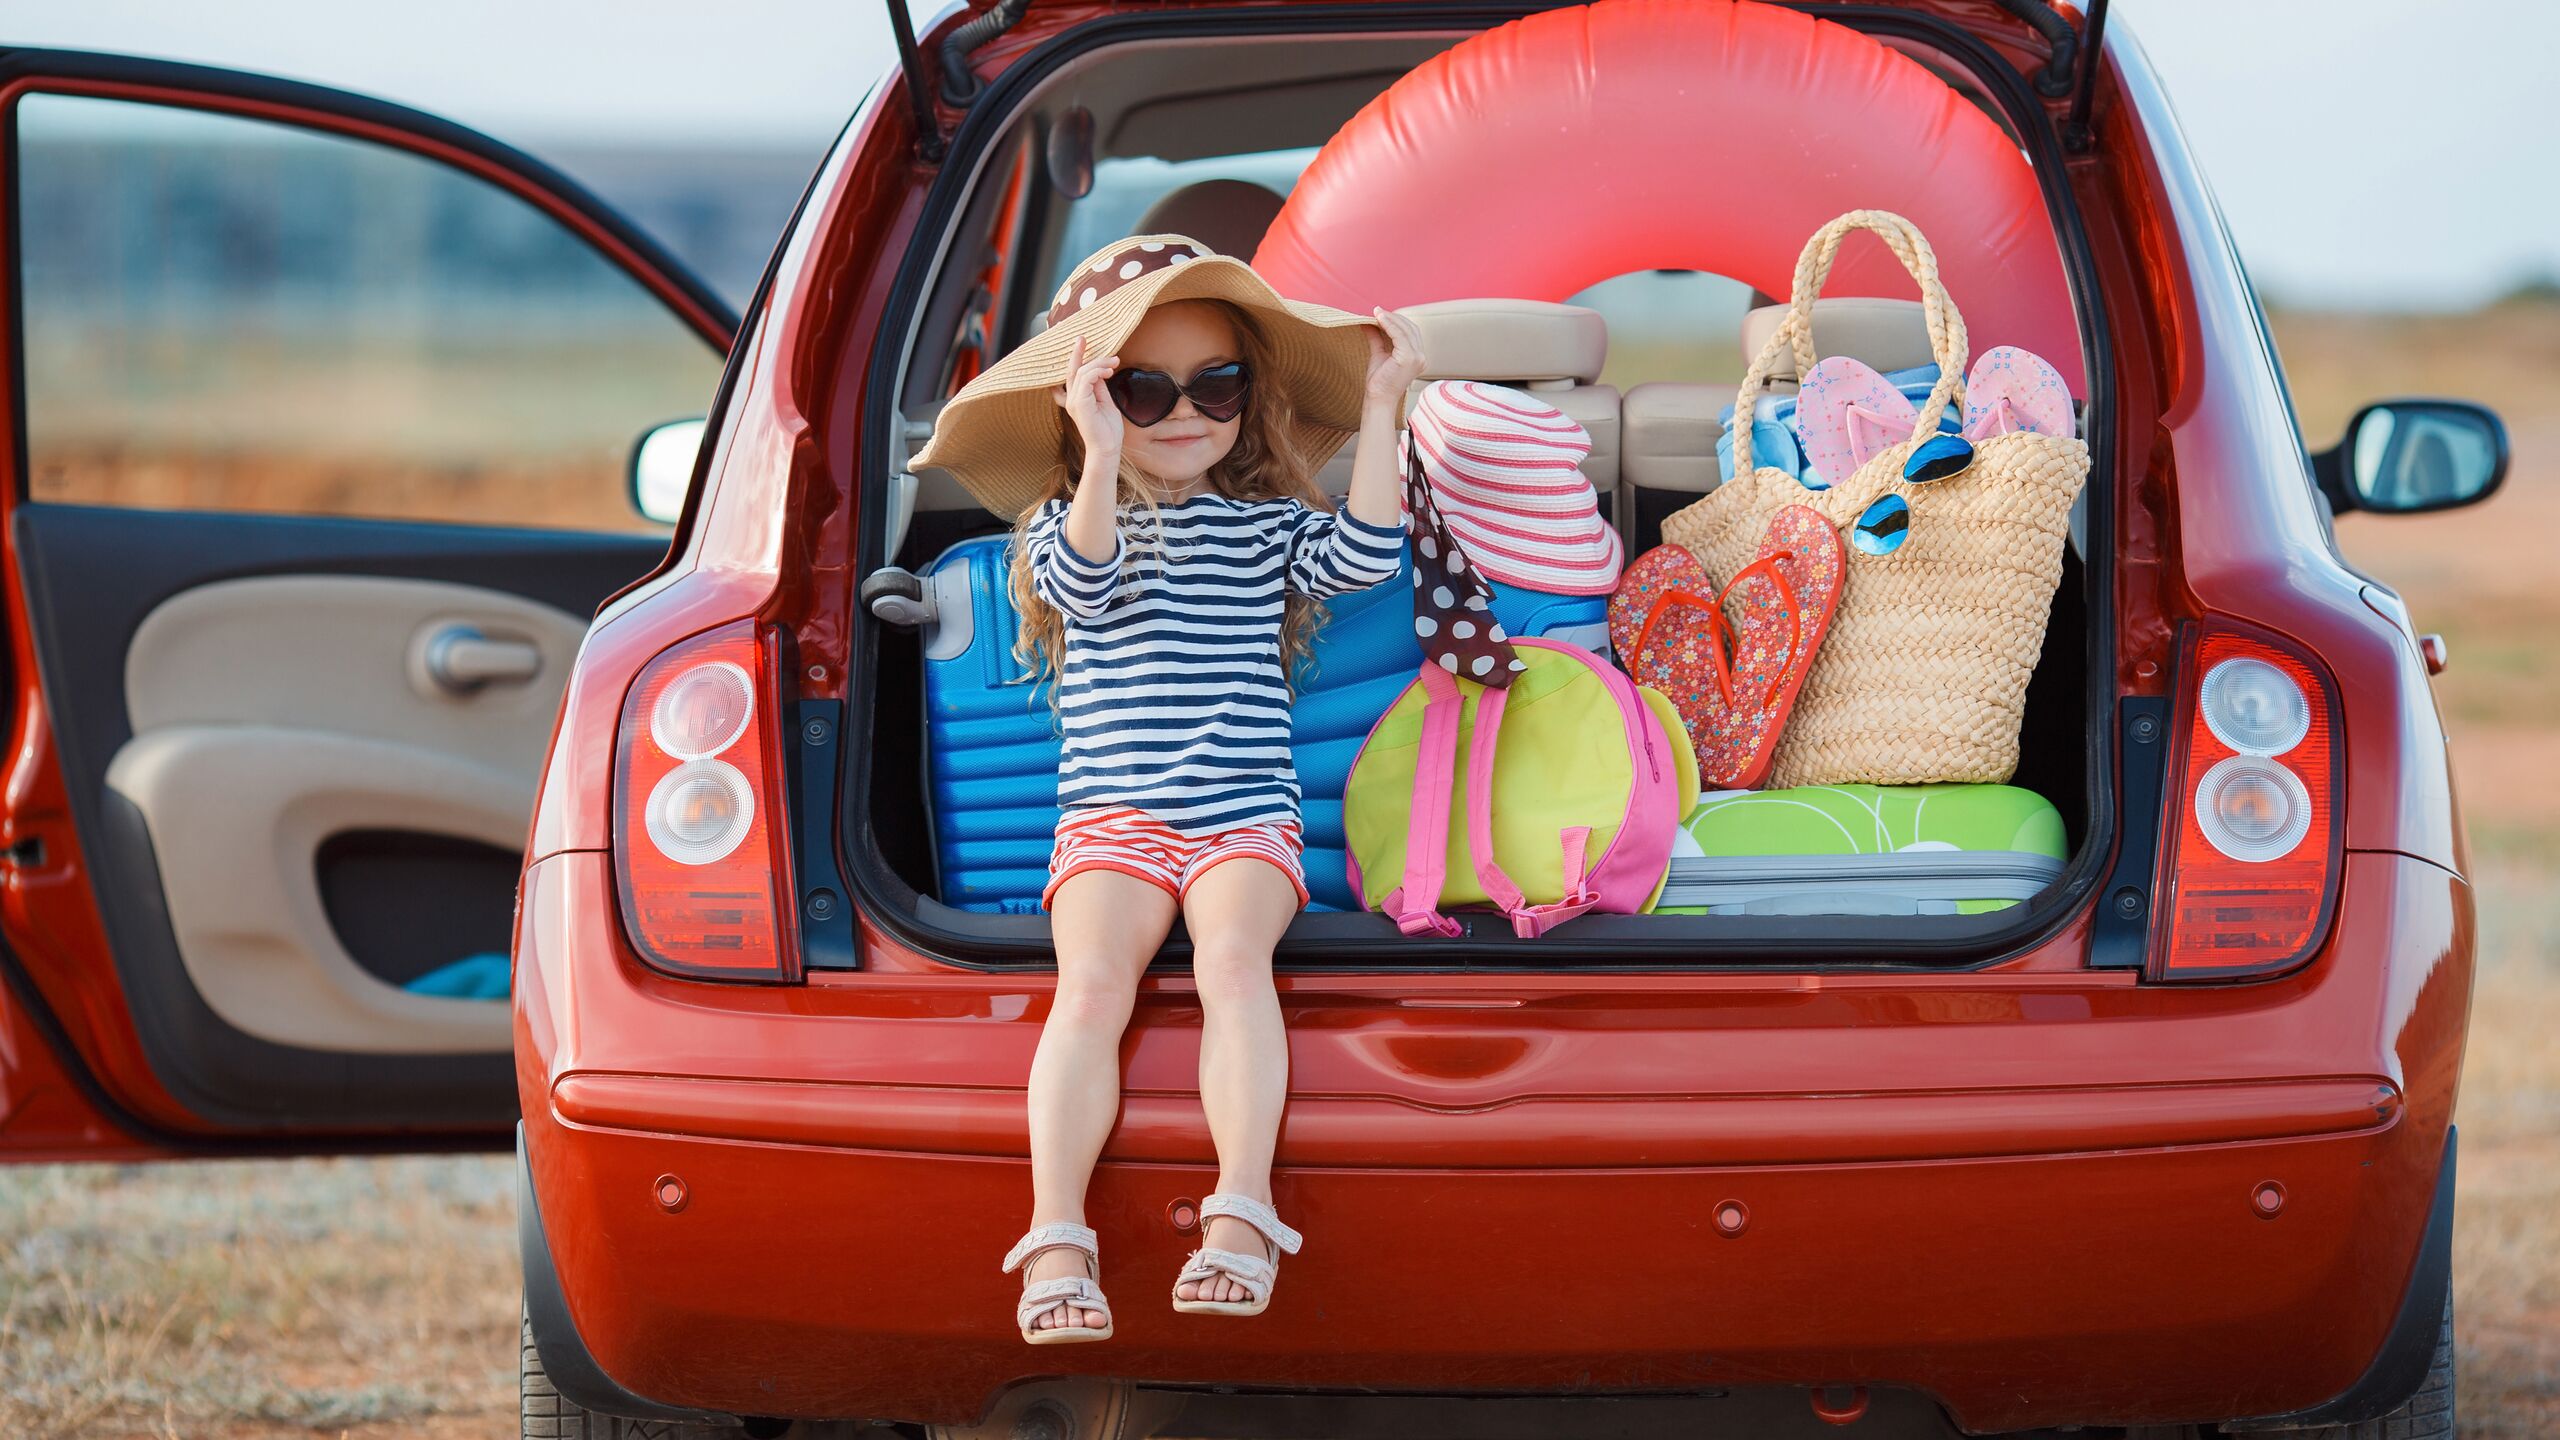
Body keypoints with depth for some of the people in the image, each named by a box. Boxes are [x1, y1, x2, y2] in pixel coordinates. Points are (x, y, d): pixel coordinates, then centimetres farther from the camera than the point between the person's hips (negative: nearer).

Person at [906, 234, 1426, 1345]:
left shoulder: (1268, 523, 14)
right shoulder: (1065, 522, 9)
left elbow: (1363, 556, -4)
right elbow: (1080, 582, -14)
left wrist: (1380, 409, -7)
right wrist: (1104, 459, -27)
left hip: (1247, 815, 1)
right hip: (1112, 815, -1)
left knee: (1231, 957, -29)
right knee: (1094, 980, -26)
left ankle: (1242, 1215, -38)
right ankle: (1057, 1241, -33)